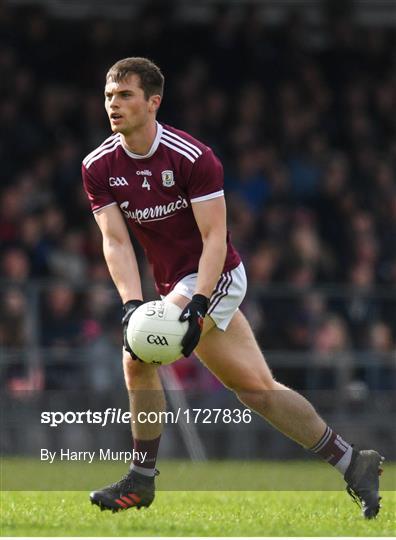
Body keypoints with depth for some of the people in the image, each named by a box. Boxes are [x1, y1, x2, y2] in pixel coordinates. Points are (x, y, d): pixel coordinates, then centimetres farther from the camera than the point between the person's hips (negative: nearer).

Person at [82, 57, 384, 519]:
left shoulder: (191, 156, -18)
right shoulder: (98, 167, -2)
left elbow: (214, 238, -19)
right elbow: (115, 241, -8)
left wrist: (197, 304, -30)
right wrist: (131, 303, -23)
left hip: (213, 277, -6)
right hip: (174, 285, 6)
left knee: (137, 354, -22)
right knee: (257, 388, 6)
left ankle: (141, 480, -11)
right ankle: (354, 465, 15)